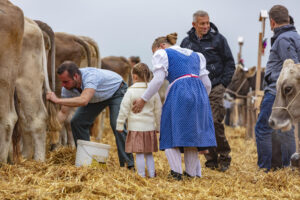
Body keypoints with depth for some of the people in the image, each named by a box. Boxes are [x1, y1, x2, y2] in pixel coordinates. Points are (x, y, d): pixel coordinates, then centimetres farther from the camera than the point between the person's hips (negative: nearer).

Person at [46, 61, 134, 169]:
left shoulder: (91, 76, -44)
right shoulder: (67, 87, -22)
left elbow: (83, 100, -58)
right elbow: (64, 113, -16)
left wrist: (57, 100, -56)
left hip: (116, 91, -7)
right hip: (97, 97, 7)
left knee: (117, 125, -25)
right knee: (77, 122, -4)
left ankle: (128, 165, -17)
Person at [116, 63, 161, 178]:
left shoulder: (131, 91, -6)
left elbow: (124, 109, -6)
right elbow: (158, 111, 12)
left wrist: (120, 125, 1)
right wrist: (158, 127, 21)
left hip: (135, 127, -4)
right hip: (150, 127, 4)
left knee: (139, 154, -2)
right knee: (148, 153, 13)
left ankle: (142, 175, -2)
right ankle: (151, 175, 13)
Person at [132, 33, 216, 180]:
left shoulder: (163, 54, 11)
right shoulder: (195, 55, 29)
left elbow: (158, 80, -3)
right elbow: (207, 83, 21)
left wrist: (143, 100, 1)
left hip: (179, 94, -6)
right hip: (199, 94, 6)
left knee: (171, 134, 1)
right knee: (191, 135, 11)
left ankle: (176, 171, -12)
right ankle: (192, 173, 8)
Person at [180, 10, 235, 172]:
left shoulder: (218, 39, 3)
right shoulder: (187, 43, 11)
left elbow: (229, 63, 6)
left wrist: (224, 83, -3)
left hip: (215, 88, -4)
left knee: (215, 122, -14)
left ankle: (224, 156, -2)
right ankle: (211, 159, 9)